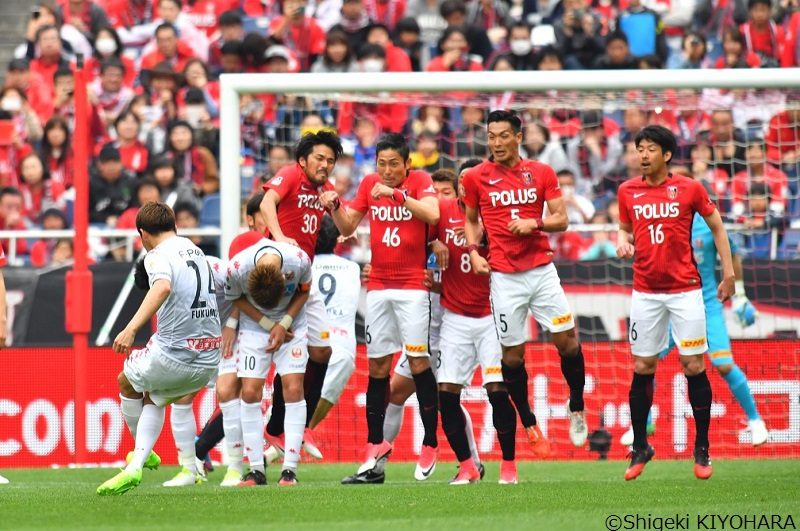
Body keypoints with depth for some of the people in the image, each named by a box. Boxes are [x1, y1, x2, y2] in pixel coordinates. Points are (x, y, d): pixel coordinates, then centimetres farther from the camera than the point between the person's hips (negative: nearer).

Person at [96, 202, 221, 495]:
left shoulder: (158, 255, -8)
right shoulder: (196, 250, 16)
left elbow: (163, 286, -30)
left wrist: (131, 328, -37)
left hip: (174, 354, -7)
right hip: (209, 359, 7)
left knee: (127, 381, 23)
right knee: (153, 397, 27)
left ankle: (143, 454, 37)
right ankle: (136, 466, 11)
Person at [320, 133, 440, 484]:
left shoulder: (420, 182, -4)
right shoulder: (369, 184, 8)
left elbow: (432, 215, -22)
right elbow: (347, 227, 14)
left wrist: (397, 193, -26)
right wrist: (335, 207, -5)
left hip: (413, 287, -4)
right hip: (378, 287, 4)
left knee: (418, 362, -8)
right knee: (377, 366, 4)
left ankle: (430, 444, 0)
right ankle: (375, 447, 9)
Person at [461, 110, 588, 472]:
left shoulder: (542, 173, 4)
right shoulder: (476, 177, 3)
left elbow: (561, 219, 5)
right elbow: (470, 220, 15)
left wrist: (535, 223, -14)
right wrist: (474, 252, -1)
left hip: (542, 268, 1)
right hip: (504, 275, -1)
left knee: (567, 339, -4)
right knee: (512, 352, 1)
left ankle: (577, 408, 18)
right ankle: (529, 426, 14)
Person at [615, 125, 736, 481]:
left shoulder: (688, 188, -3)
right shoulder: (628, 191, 4)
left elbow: (717, 226, 6)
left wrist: (728, 272, 3)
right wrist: (622, 241, -6)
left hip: (685, 288, -2)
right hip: (646, 290, 2)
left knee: (693, 366, -3)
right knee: (642, 368, 3)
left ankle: (702, 449, 6)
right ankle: (640, 448, 14)